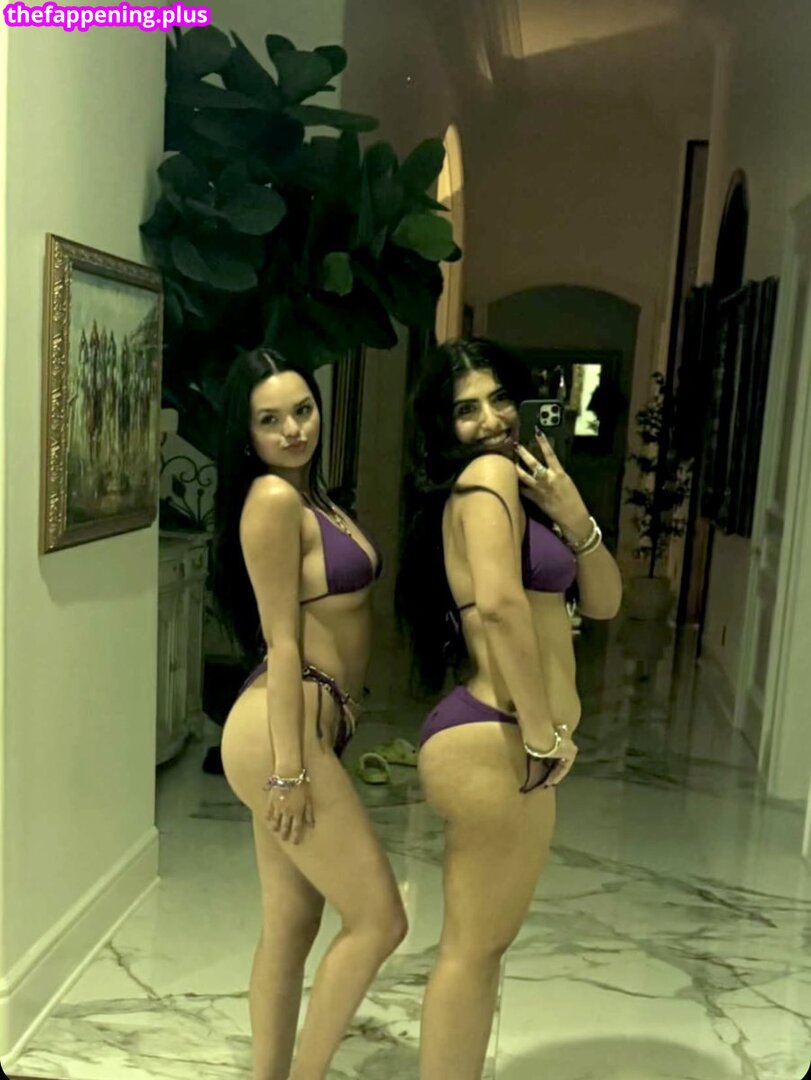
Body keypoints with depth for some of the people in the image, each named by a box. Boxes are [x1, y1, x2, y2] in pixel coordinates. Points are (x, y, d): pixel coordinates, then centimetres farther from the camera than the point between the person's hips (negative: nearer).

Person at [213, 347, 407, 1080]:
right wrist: (289, 768, -17)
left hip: (311, 728, 9)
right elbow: (281, 640, -18)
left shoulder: (310, 494, 15)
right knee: (379, 919, 0)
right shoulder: (272, 498, -14)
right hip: (282, 732, -9)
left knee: (291, 925, 16)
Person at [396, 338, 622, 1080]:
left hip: (501, 739, 10)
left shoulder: (522, 483, 16)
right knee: (473, 947, 3)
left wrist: (574, 517, -5)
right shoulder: (488, 474, -11)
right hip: (495, 741, -10)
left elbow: (604, 601, 11)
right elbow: (500, 602, -27)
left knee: (484, 942, 21)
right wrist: (544, 733, -20)